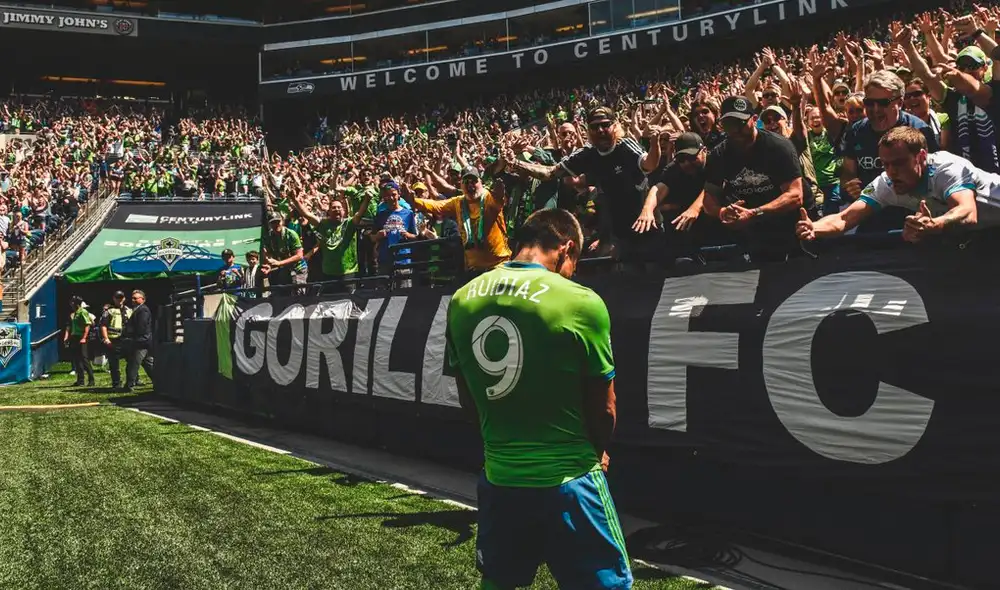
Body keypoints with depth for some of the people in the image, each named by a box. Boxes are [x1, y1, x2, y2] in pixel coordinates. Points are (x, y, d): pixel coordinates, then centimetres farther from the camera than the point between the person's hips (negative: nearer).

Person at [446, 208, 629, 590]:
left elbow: (468, 400, 10)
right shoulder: (581, 302, -15)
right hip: (566, 479, -5)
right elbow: (603, 410, -5)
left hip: (498, 476, 5)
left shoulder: (462, 300, 0)